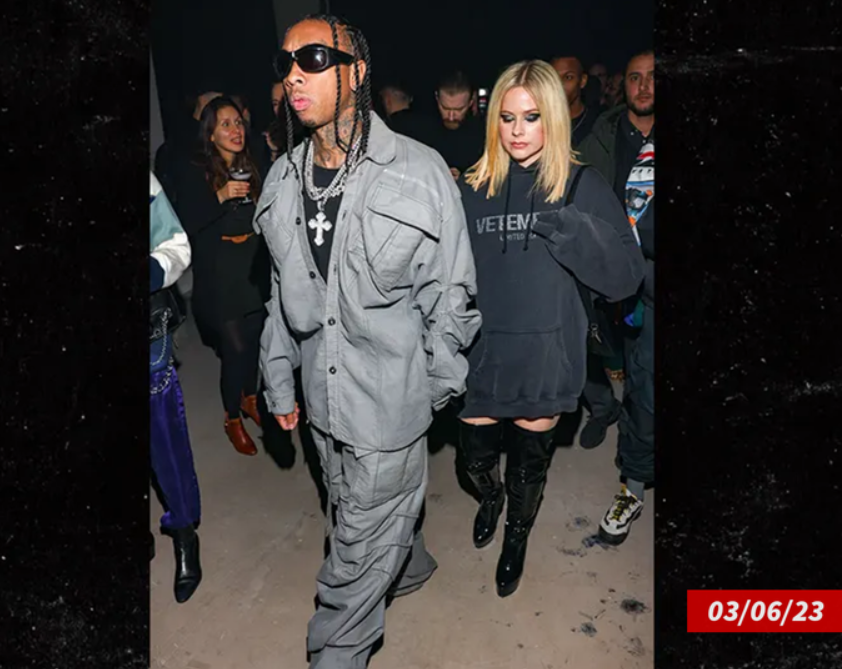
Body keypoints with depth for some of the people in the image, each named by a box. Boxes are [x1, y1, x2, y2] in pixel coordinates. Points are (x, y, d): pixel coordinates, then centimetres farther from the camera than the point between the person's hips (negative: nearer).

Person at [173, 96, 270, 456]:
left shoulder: (250, 168, 7)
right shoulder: (194, 173, -7)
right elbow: (186, 224, -15)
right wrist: (220, 197, -23)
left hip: (253, 268, 5)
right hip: (219, 275, -5)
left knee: (254, 339, 9)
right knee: (235, 347, -3)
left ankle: (250, 398, 34)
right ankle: (232, 419, 16)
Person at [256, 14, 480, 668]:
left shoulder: (420, 172, -14)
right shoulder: (283, 180, 3)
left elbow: (450, 296, -8)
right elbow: (282, 293, 10)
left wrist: (437, 387, -4)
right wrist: (281, 384, 12)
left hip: (390, 400, -5)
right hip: (323, 399, 6)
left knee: (359, 551, 9)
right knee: (357, 513, 27)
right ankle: (413, 566, 57)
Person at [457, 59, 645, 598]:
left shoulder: (583, 187, -5)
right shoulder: (475, 188, 2)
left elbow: (625, 275, -10)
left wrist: (573, 231, -24)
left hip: (545, 356, -2)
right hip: (483, 354, 2)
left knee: (529, 463, 15)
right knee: (476, 454, 14)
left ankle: (517, 538, 46)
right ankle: (491, 497, 52)